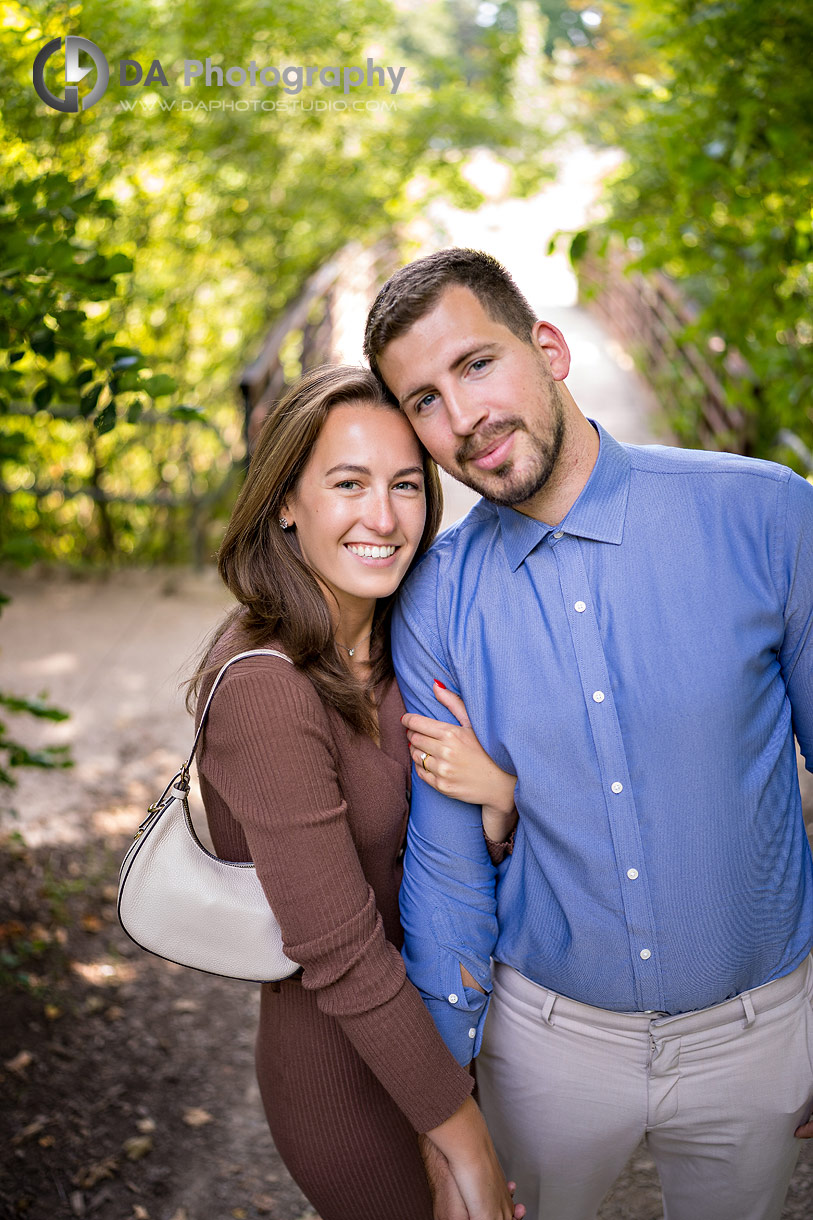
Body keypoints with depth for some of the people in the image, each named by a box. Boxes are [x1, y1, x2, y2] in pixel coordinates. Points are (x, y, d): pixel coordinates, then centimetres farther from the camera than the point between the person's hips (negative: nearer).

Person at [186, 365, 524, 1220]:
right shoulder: (268, 687, -30)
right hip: (345, 1065, -7)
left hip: (431, 1016, 7)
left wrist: (497, 794, -25)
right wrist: (467, 1147, -19)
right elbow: (342, 955, -27)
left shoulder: (395, 645, -6)